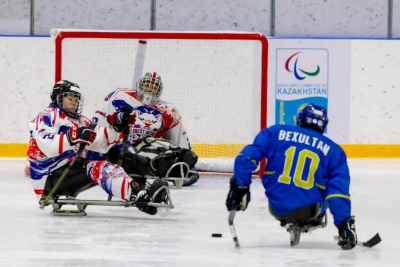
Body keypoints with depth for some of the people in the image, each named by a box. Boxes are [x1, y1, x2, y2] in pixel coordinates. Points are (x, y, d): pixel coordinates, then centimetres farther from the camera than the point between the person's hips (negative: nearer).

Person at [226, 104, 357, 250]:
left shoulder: (276, 133, 4)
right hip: (309, 209, -2)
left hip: (277, 208, 2)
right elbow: (338, 191, -5)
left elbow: (247, 156, -6)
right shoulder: (333, 151, 4)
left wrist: (239, 187, -1)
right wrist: (344, 224, -5)